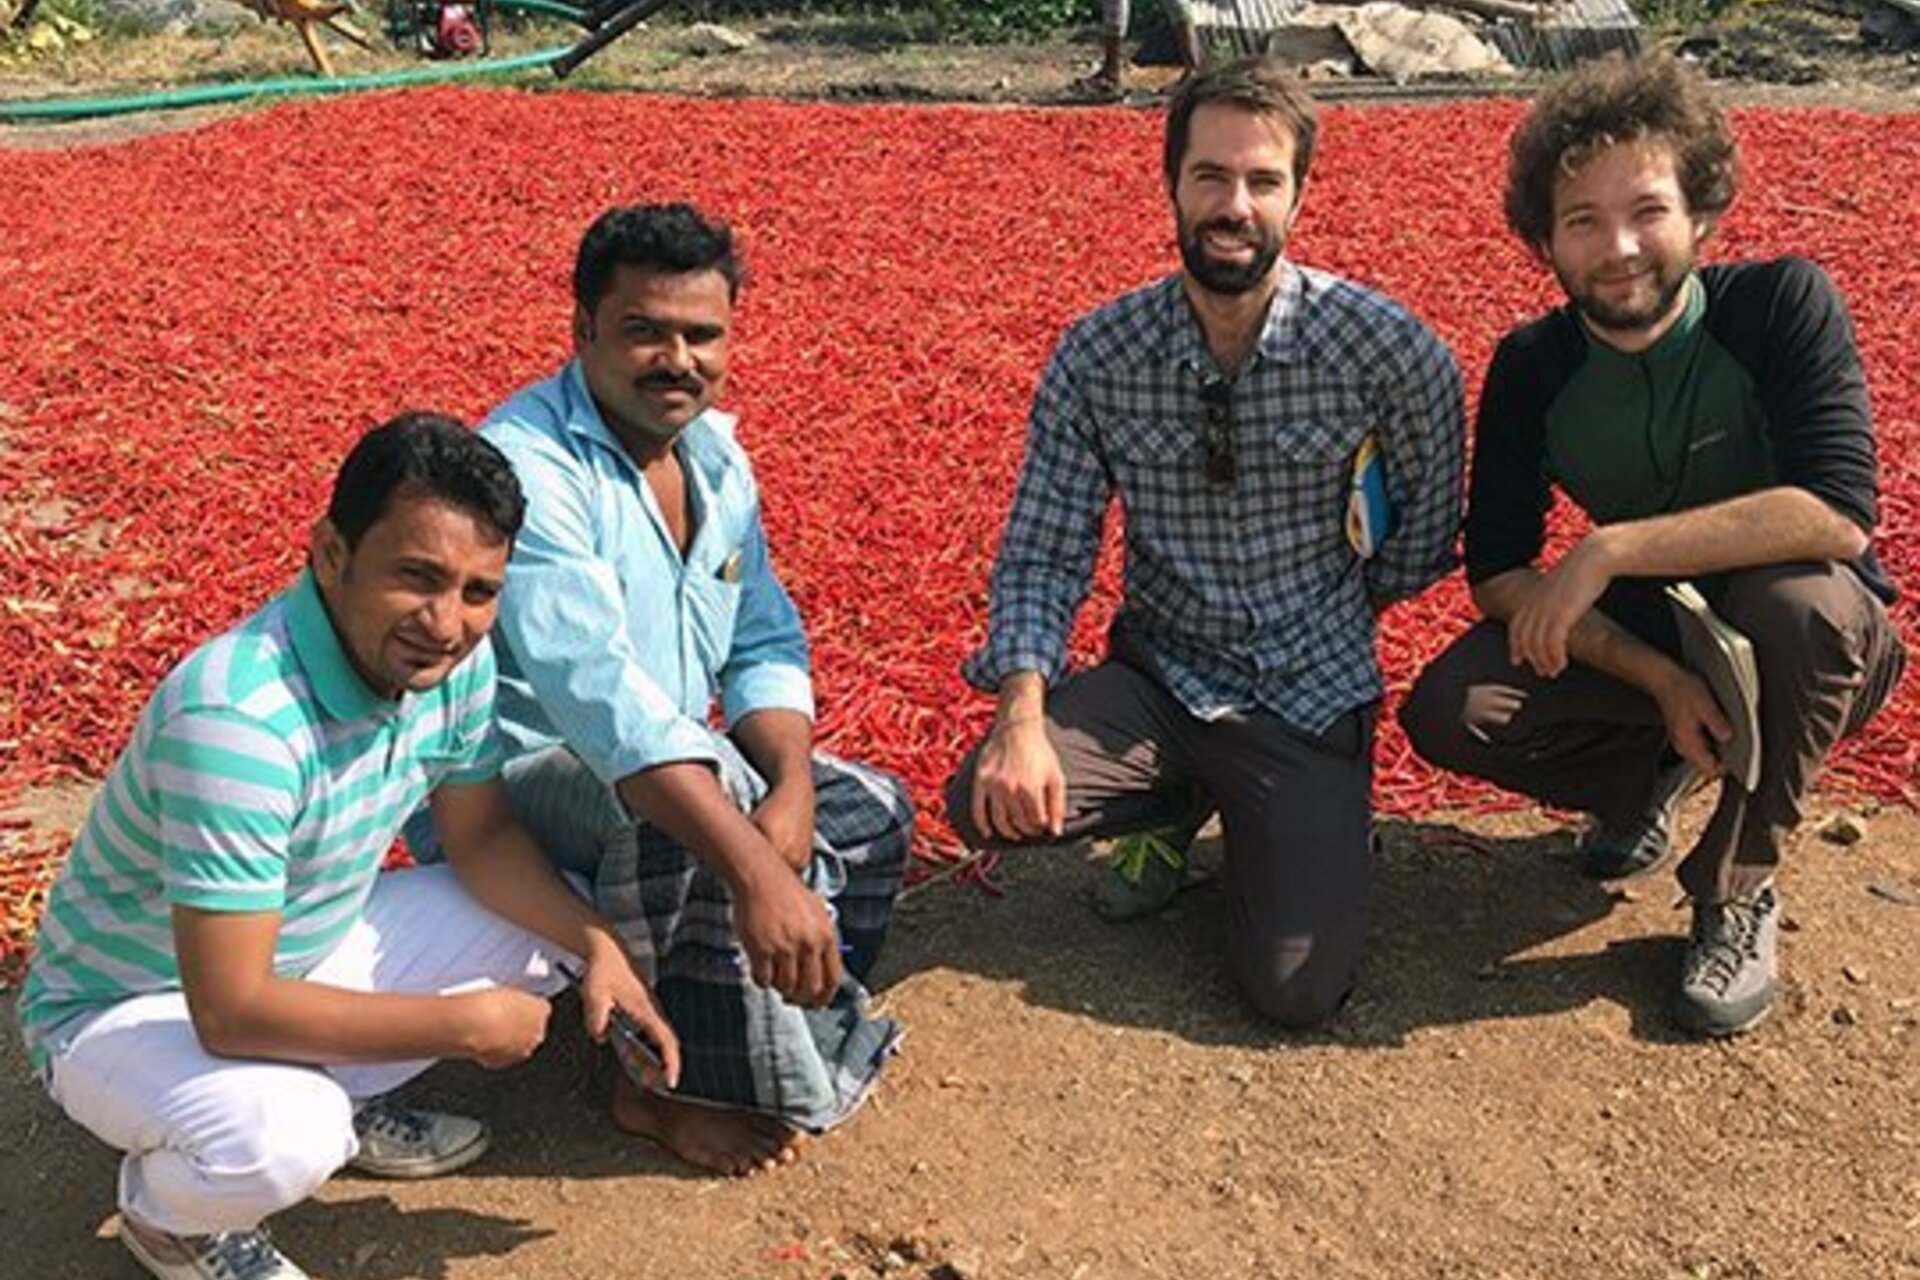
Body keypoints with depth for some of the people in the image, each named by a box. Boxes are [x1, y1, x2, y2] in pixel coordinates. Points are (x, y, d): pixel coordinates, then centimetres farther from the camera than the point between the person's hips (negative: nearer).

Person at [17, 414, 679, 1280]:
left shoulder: (456, 657, -13)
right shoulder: (237, 720, -37)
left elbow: (481, 837, 1)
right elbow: (233, 1013, -36)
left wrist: (596, 943, -16)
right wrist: (466, 1024, -28)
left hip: (307, 955, 7)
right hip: (128, 1009, -7)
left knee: (544, 924, 1)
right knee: (282, 1139, -36)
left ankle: (336, 1100, 14)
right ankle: (161, 1202, 1)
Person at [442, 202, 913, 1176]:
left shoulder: (714, 455, 3)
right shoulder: (527, 467, -26)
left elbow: (765, 646, 4)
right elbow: (599, 693, -39)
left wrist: (792, 789, -17)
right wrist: (758, 872, -47)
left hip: (665, 762, 9)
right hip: (504, 793, -8)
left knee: (870, 811, 2)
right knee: (707, 791, -35)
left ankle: (794, 1041, 15)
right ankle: (669, 1086, -14)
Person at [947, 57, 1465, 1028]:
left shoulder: (1386, 348, -14)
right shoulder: (1096, 356, -9)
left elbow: (1429, 523, 3)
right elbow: (1041, 554, -10)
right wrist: (1021, 715, -24)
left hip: (1309, 693, -2)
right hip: (1157, 676, 2)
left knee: (1297, 988, -14)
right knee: (984, 800, -23)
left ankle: (1276, 827, 21)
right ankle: (1176, 809, 10)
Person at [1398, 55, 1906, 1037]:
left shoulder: (1783, 304, -20)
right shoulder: (1531, 367, -10)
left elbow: (1840, 512, -33)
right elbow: (1496, 573, -12)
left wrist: (1610, 550, -35)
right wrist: (1659, 680, -24)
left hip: (1807, 649, -2)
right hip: (1639, 641, 3)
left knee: (1797, 597, -38)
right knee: (1447, 713, -21)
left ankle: (1739, 892, -13)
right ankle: (1654, 771, 11)